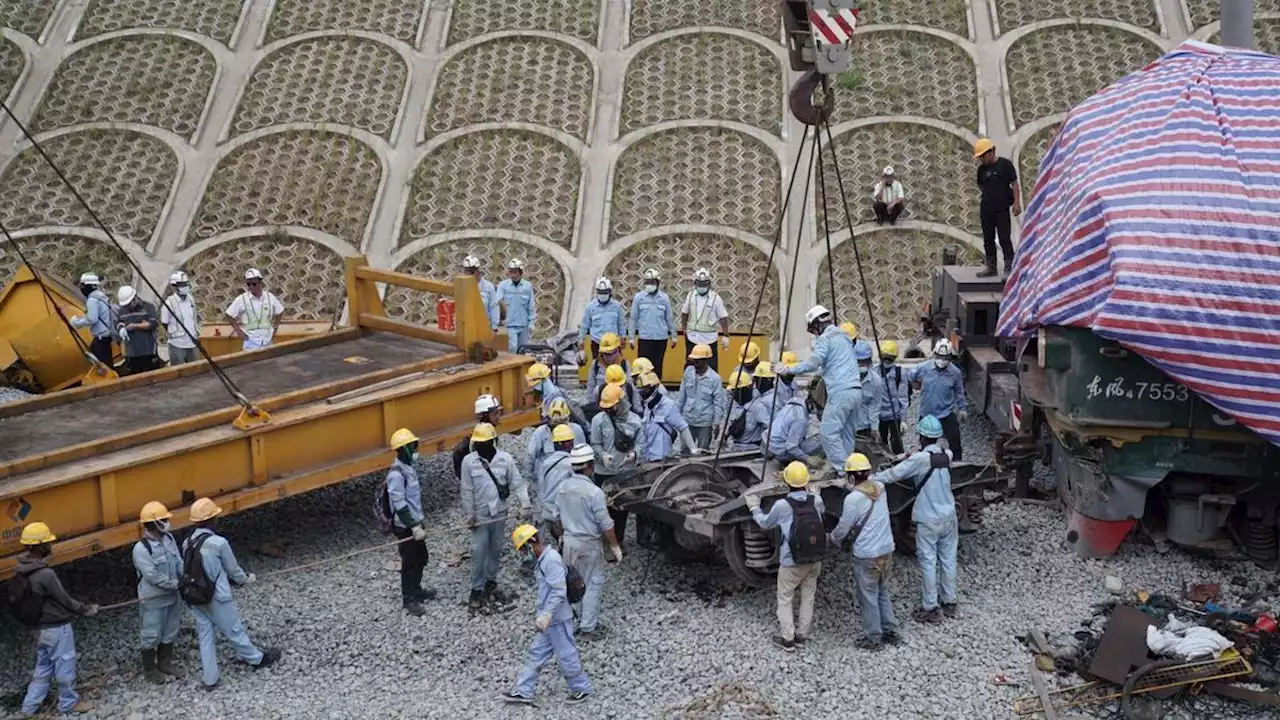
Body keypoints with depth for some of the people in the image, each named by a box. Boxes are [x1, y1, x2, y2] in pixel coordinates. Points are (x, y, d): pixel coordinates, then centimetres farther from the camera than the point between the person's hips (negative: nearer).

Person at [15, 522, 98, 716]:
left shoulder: (22, 571, -2)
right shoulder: (45, 574, -30)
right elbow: (64, 600, -19)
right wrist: (86, 610, -2)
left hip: (40, 627, 8)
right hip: (57, 628, -8)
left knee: (43, 667, 21)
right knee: (64, 666, 11)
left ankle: (29, 706, 25)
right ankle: (68, 703, 27)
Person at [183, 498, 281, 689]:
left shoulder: (187, 544, -2)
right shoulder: (219, 543, -21)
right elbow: (233, 569, -8)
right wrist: (246, 580, 15)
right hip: (217, 599, -5)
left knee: (204, 636, 14)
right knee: (234, 631, 13)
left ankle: (209, 678, 18)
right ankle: (258, 659, 34)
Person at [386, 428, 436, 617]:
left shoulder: (411, 466, 5)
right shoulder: (396, 474, -24)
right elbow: (399, 505, -25)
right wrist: (414, 527, -25)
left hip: (415, 523, 9)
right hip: (405, 527, -9)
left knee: (421, 558, 21)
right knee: (409, 563, 3)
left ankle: (416, 590, 39)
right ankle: (409, 600, 16)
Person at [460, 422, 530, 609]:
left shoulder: (505, 459, -8)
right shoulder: (469, 461, -9)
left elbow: (517, 483, -6)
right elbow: (467, 491, -5)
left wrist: (524, 504, -17)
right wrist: (469, 515, -5)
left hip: (499, 515, 2)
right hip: (480, 516, -2)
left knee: (495, 551, 15)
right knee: (478, 554, 0)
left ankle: (490, 584, 31)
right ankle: (477, 590, 12)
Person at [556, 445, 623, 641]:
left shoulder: (564, 487, -3)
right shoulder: (594, 492, -23)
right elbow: (606, 525, -19)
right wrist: (615, 547, -8)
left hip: (569, 542, 7)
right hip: (589, 545, -6)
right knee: (594, 585, 5)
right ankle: (587, 629, 8)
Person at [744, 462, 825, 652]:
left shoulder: (782, 506, -19)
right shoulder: (816, 501, -10)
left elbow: (765, 524, 0)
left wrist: (754, 508, 16)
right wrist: (809, 491, 28)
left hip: (791, 563, -4)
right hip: (815, 560, 4)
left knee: (785, 600, 12)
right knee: (808, 597, 18)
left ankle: (787, 639, 14)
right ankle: (802, 635, 26)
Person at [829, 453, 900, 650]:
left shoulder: (853, 499, -20)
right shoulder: (880, 488, -2)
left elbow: (843, 528, -9)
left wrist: (833, 539, 9)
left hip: (867, 555, -7)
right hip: (887, 549, 7)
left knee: (868, 597, 8)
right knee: (883, 592, 22)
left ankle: (873, 637, 18)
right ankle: (890, 631, 29)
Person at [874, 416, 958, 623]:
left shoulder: (920, 459, -19)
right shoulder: (947, 455, -1)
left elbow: (894, 474, -15)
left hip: (928, 520, -6)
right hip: (949, 517, 6)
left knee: (928, 563, 3)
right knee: (948, 559, 15)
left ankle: (930, 608, 8)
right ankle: (949, 602, 25)